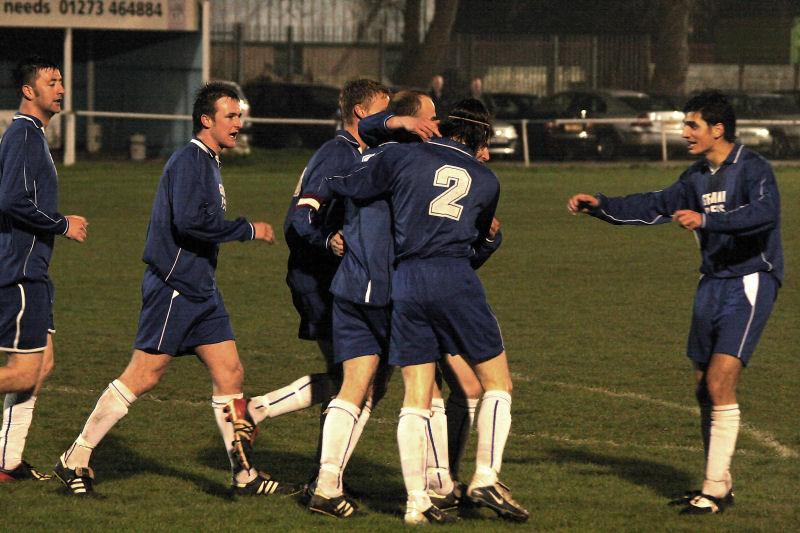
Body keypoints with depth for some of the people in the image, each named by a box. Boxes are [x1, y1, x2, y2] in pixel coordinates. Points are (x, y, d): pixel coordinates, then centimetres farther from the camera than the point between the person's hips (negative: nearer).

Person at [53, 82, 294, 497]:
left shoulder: (207, 163, 18)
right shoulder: (188, 162, -13)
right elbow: (190, 220, -26)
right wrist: (249, 230, -19)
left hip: (200, 291, 10)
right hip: (173, 288, -10)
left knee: (230, 373, 5)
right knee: (142, 377, -6)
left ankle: (244, 475, 8)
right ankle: (75, 460, 3)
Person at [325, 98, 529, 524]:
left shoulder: (405, 157, 10)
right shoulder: (486, 180, 14)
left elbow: (349, 186, 12)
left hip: (403, 281, 2)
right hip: (454, 278, -2)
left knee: (415, 397, 4)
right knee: (497, 382, 9)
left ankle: (416, 501, 0)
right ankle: (486, 478, -3)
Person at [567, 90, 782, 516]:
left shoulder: (752, 169, -12)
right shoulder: (698, 177, 13)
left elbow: (765, 213, -30)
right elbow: (656, 206, 23)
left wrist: (706, 220, -38)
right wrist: (600, 207, 15)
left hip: (749, 286, -8)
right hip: (712, 285, 8)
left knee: (719, 384, -15)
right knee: (704, 389, 9)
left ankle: (715, 491, -11)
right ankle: (720, 483, 21)